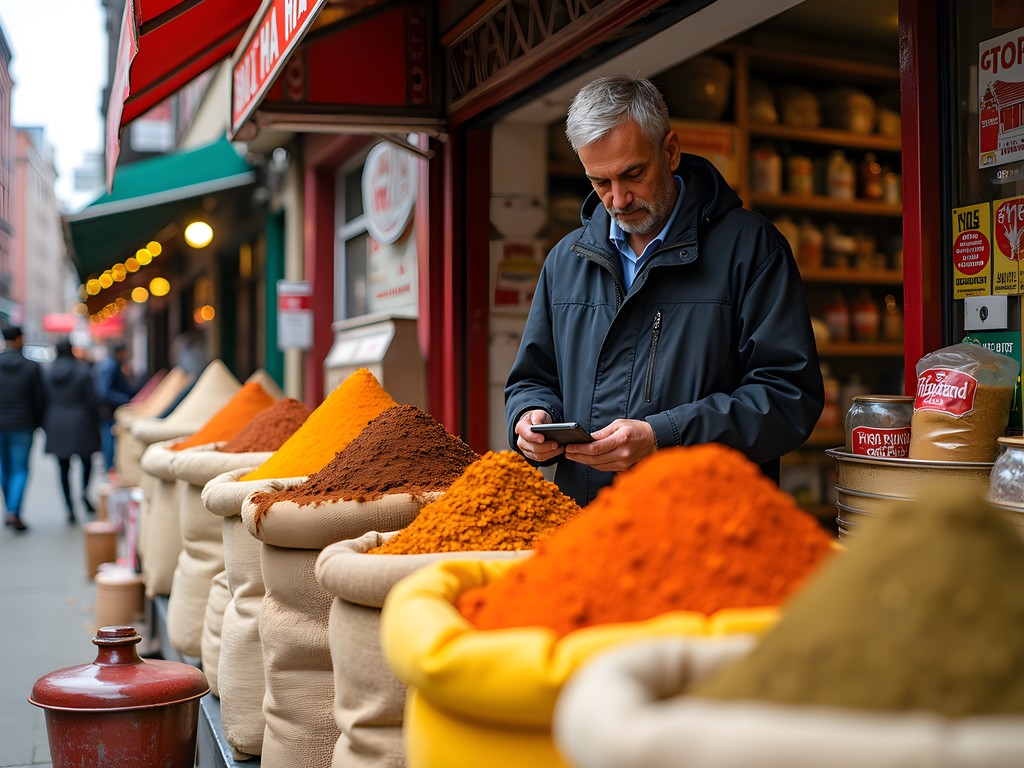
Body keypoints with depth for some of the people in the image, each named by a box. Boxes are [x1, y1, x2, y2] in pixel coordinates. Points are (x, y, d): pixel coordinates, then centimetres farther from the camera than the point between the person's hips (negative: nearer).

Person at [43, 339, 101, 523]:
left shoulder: (47, 374, 2)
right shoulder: (82, 371, -7)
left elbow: (44, 402, 4)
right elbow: (92, 400, -6)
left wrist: (47, 427, 11)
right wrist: (96, 423, 6)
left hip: (56, 427, 2)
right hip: (79, 425, -2)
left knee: (64, 469, 6)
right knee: (86, 460, 14)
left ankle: (70, 508, 3)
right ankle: (85, 490, -10)